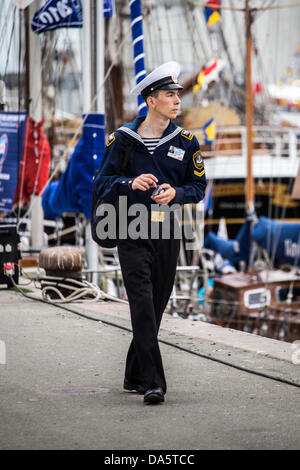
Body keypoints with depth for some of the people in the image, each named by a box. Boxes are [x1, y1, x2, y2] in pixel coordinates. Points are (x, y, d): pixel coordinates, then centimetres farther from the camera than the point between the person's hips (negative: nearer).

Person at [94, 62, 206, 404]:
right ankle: (152, 382, -18)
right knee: (142, 305, -14)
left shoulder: (185, 142, 6)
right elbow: (102, 183, 1)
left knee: (157, 306, 9)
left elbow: (198, 187, 8)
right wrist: (131, 183, -18)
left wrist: (175, 193, -12)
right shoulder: (122, 139, -1)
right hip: (132, 232, -3)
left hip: (168, 234, 3)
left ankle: (135, 376, 26)